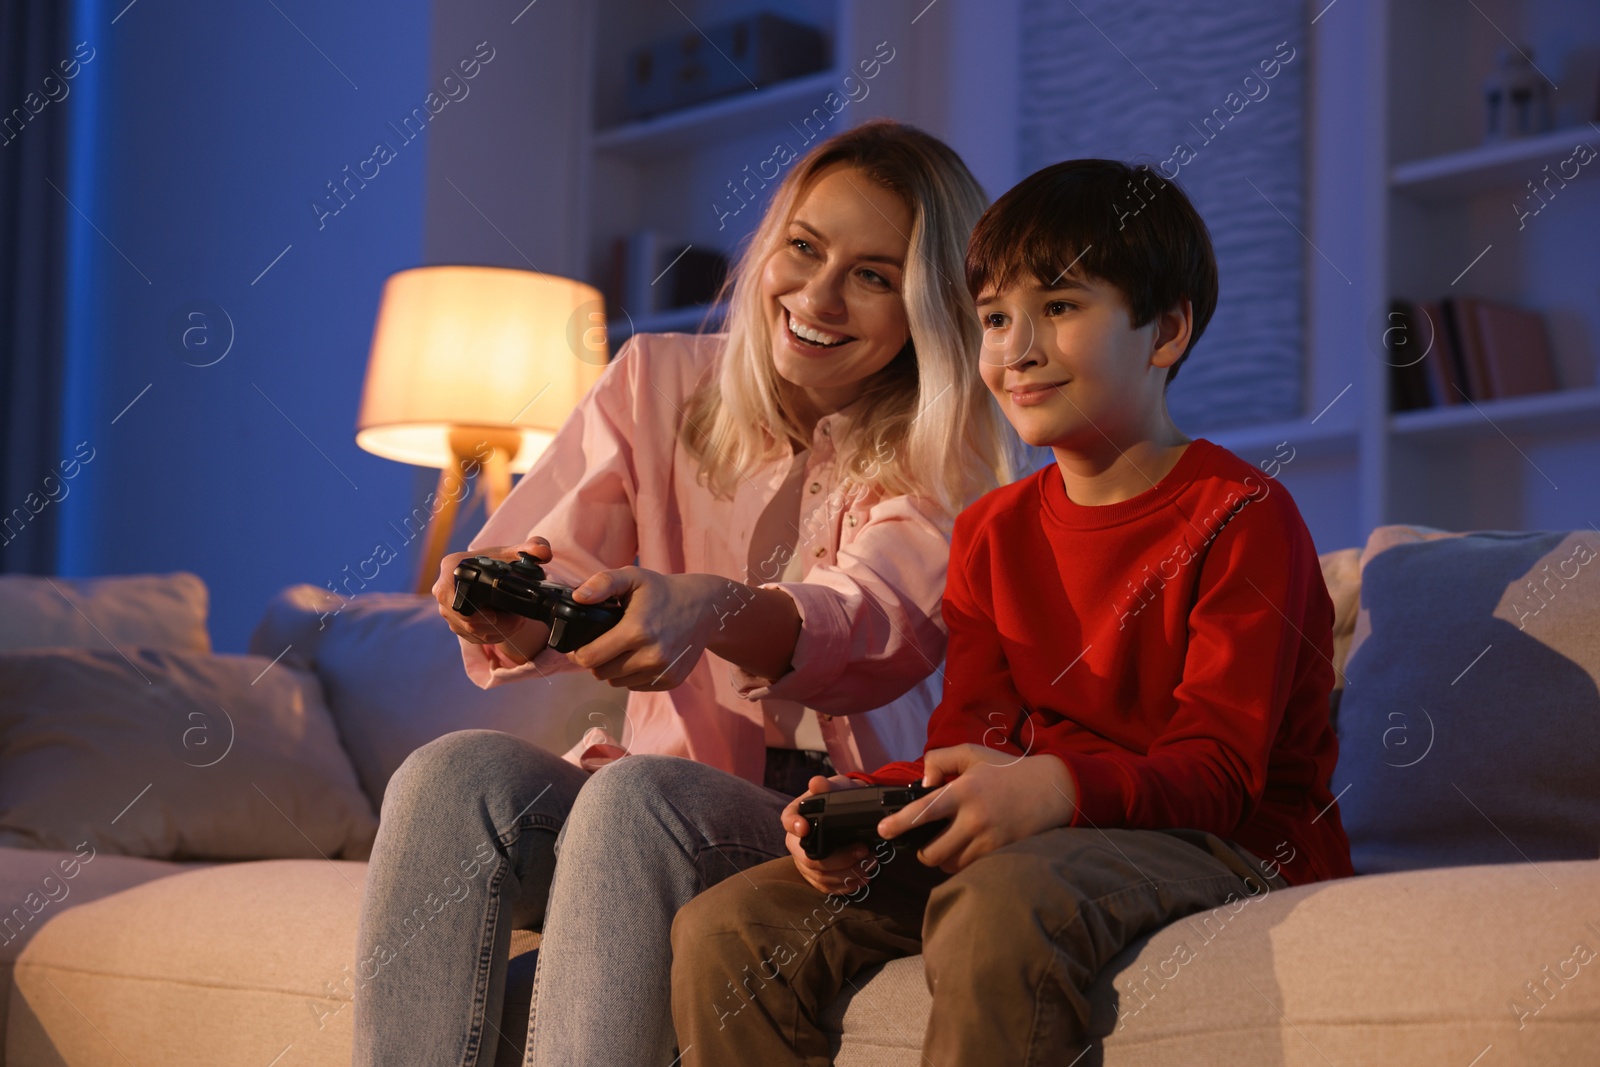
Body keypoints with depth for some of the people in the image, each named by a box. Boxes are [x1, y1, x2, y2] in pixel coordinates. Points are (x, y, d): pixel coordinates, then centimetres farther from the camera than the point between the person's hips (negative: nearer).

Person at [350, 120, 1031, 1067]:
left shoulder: (953, 458, 0)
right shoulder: (659, 380, 9)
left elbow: (880, 633, -21)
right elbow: (554, 568, -3)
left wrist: (704, 607, -43)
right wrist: (510, 609, -30)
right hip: (649, 790, 3)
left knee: (637, 797, -33)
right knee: (454, 775, -26)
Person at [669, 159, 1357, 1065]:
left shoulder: (1240, 516, -7)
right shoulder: (992, 532, 16)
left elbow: (1219, 771, -14)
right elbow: (973, 738, 8)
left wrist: (1053, 789, -33)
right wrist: (863, 805, -15)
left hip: (1230, 847, -6)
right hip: (1035, 837, 6)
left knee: (1002, 902, -40)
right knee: (723, 928, -11)